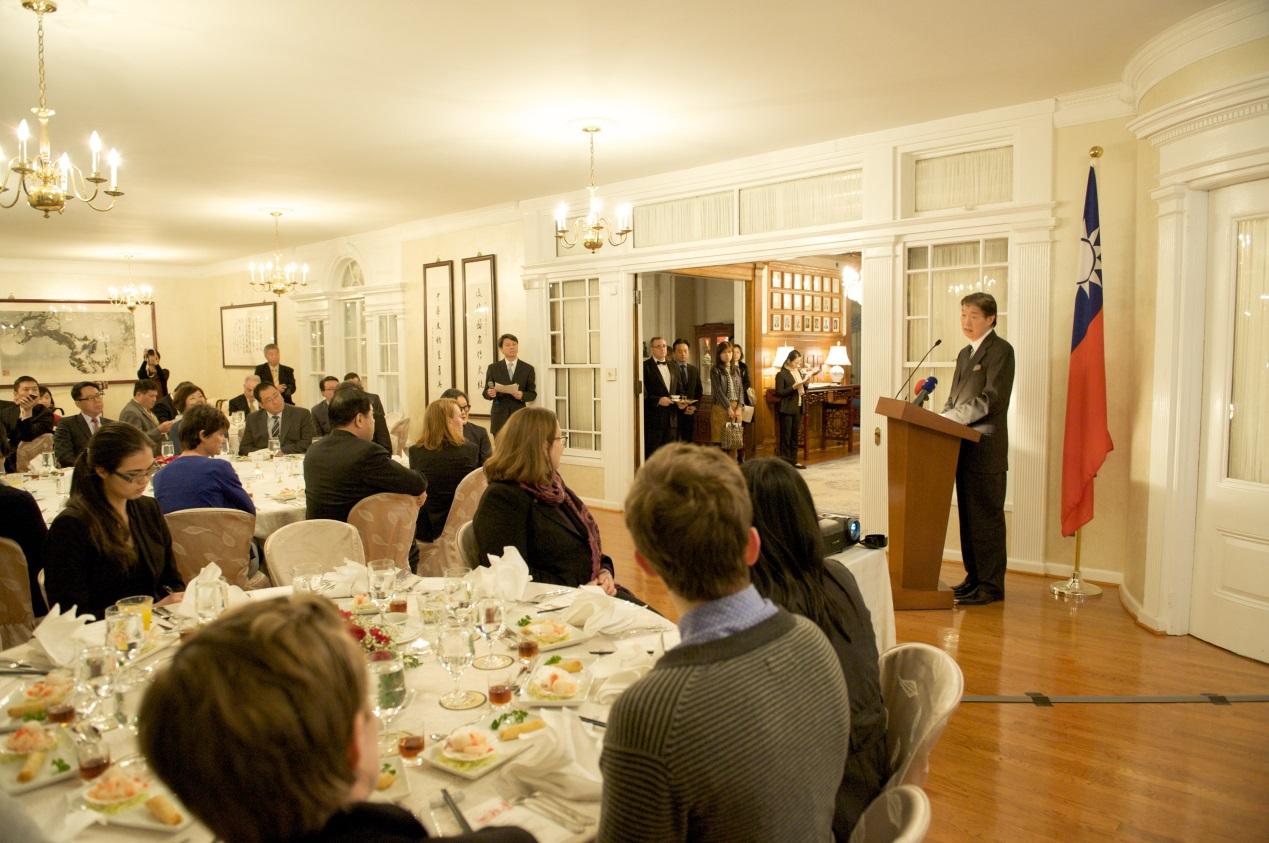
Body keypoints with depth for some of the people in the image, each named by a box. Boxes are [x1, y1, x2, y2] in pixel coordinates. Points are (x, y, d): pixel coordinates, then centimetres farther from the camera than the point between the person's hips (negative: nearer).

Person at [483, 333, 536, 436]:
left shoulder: (528, 369, 6)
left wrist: (522, 395, -16)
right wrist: (489, 393, -16)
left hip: (519, 415, 0)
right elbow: (486, 392, 7)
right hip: (499, 416, 0)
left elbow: (532, 394, 5)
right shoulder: (493, 368, 7)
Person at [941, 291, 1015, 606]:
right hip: (964, 447, 8)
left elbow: (991, 398, -17)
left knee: (986, 517, -2)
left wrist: (949, 418, -20)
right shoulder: (965, 353, 19)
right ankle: (974, 577, 22)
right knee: (967, 516, 12)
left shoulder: (1000, 350, -7)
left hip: (986, 448, -8)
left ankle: (991, 585, 6)